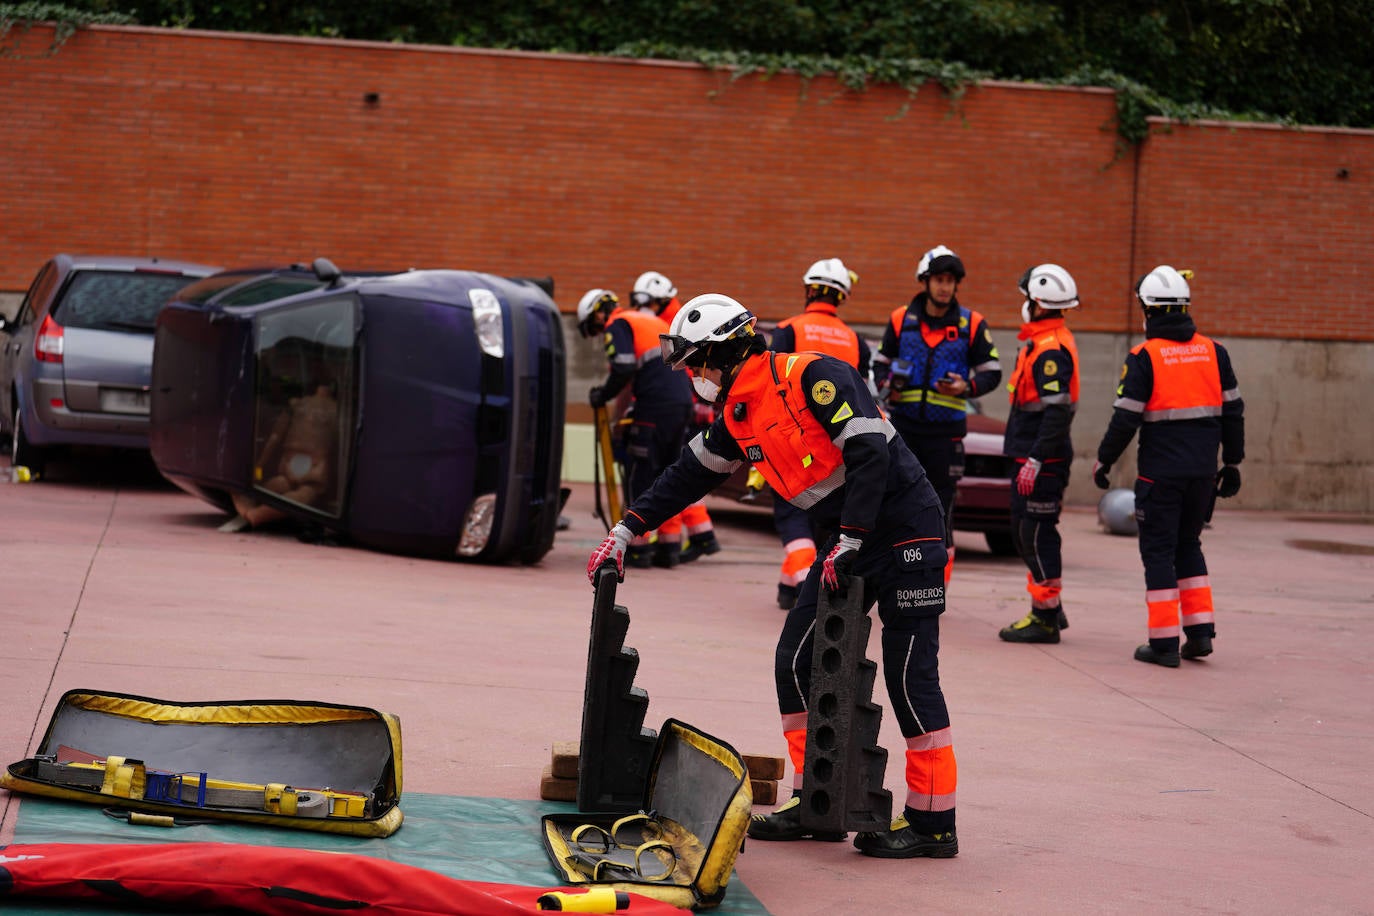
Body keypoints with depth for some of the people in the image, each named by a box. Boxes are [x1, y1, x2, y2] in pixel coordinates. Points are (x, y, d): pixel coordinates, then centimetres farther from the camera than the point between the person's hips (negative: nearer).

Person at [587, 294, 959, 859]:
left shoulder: (812, 377, -18)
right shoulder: (739, 416, 9)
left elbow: (870, 454, -24)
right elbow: (688, 475, 19)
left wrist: (848, 543, -23)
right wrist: (624, 533, 17)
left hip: (907, 531, -9)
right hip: (851, 538, 9)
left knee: (910, 674, -6)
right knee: (797, 662, 5)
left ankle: (934, 822, 0)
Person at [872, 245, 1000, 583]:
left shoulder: (972, 324, 1)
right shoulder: (901, 320, 5)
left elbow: (991, 373, 6)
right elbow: (881, 361, 15)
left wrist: (967, 387, -14)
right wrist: (885, 384, -7)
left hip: (946, 431, -1)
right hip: (903, 425, 1)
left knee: (940, 511, 2)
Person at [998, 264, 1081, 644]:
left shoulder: (1051, 350, -18)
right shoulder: (1043, 343, 15)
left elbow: (1057, 412, -25)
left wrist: (1035, 460, -26)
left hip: (1042, 459, -11)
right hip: (1031, 455, 11)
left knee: (1036, 534, -6)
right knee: (1025, 532, 16)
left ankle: (1045, 619, -1)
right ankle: (1049, 610, 24)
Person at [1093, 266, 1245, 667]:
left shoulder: (1144, 356, -9)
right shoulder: (1213, 351, 6)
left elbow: (1125, 419, -10)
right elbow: (1233, 411, 9)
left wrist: (1104, 461, 3)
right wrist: (1232, 463, 19)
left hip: (1161, 471, -5)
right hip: (1203, 469, 5)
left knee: (1159, 550, 3)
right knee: (1188, 544, 19)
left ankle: (1164, 642, 0)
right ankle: (1200, 630, 13)